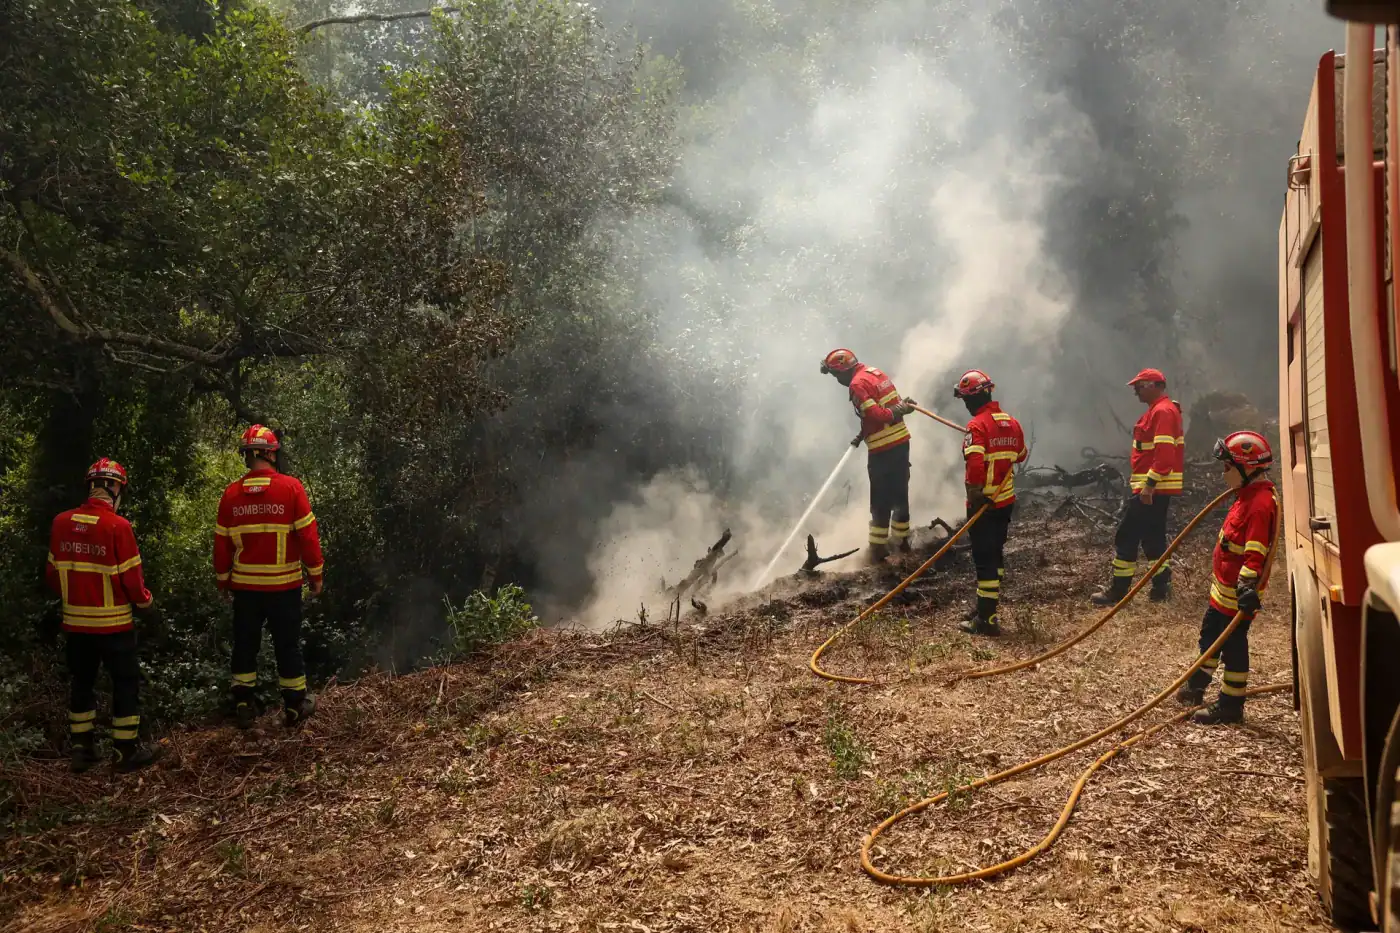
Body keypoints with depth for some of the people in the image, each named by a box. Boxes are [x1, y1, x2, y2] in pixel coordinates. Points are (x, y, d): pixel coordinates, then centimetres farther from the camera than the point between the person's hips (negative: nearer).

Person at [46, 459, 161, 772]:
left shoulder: (61, 522, -2)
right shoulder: (118, 526, -18)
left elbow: (52, 574, 6)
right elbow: (131, 577, -16)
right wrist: (144, 600, 4)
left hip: (75, 621, 5)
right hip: (112, 622, -5)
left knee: (81, 682, 17)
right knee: (126, 682, 7)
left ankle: (82, 749, 23)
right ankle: (126, 751, 10)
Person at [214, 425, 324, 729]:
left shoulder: (232, 493, -3)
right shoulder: (290, 487, -12)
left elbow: (222, 543, 2)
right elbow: (307, 535, -11)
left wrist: (223, 580, 14)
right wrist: (316, 573, 1)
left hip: (245, 586, 2)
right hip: (284, 584, -2)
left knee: (245, 644, 14)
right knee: (287, 644, 10)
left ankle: (243, 704, 18)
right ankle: (295, 705, 17)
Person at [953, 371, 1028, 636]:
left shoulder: (977, 425, -18)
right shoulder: (1011, 422, 6)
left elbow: (974, 463, -28)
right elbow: (1021, 455, 21)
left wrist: (975, 494, -18)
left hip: (984, 504, -8)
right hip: (1007, 500, 8)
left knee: (984, 559, -3)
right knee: (996, 553, 19)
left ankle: (986, 619, 0)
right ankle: (988, 605, 31)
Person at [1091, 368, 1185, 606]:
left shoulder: (1162, 412, -16)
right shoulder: (1160, 410, 17)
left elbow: (1165, 454, -25)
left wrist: (1149, 484, -26)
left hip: (1152, 489, -11)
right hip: (1155, 488, 11)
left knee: (1126, 537, -5)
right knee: (1153, 537, 14)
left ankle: (1118, 590, -1)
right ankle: (1161, 587, 17)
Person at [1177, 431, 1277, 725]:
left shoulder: (1261, 502, -22)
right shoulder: (1247, 495, 11)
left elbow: (1256, 550, -29)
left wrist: (1247, 583, -34)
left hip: (1238, 590, -11)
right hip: (1223, 586, 11)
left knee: (1233, 644, -2)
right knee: (1210, 633, 23)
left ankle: (1230, 705, 7)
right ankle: (1197, 685, 39)